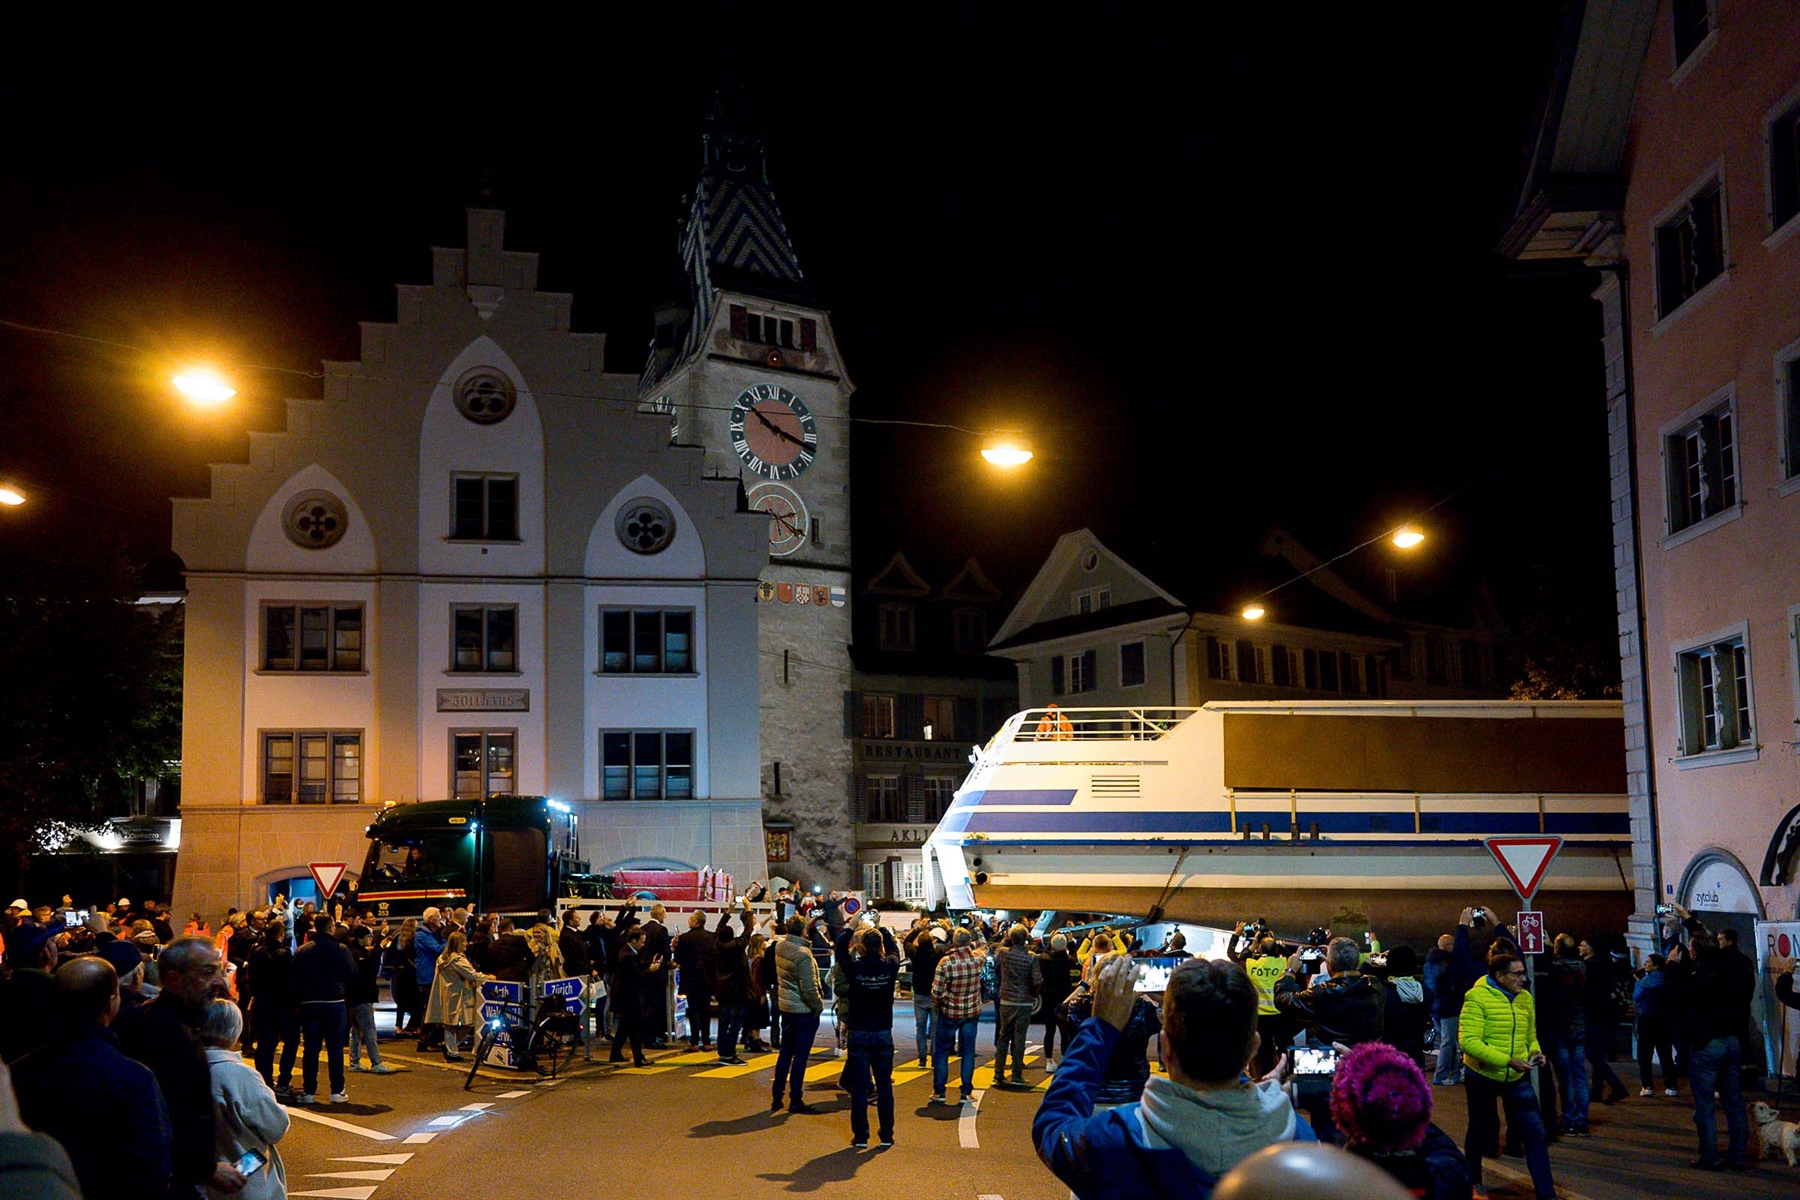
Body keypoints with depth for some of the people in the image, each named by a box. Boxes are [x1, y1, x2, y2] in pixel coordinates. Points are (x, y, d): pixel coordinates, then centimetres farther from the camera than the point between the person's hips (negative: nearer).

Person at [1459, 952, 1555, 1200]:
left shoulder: (1525, 998, 2)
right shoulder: (1478, 998, -17)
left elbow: (1531, 1036, 15)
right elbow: (1469, 1041, -24)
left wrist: (1535, 1051, -8)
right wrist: (1507, 1060, -29)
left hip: (1517, 1077, 4)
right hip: (1482, 1076, -4)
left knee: (1534, 1131, -6)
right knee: (1480, 1132, 13)